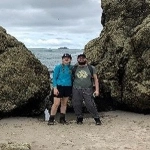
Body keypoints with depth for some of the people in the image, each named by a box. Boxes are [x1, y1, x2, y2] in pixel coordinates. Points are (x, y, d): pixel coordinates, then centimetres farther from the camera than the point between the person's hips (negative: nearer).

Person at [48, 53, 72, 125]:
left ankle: (62, 119, 20)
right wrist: (55, 88, -13)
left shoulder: (70, 68, 7)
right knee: (56, 103, -7)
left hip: (68, 87, 5)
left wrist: (72, 87, 5)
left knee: (64, 103, 11)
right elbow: (54, 78, -4)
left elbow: (72, 77, 14)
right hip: (59, 87, -4)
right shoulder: (58, 67, -5)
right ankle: (51, 119, 1)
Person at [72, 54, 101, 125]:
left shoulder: (91, 68, 7)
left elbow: (95, 79, 7)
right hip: (76, 90, 2)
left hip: (88, 90, -2)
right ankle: (79, 118, 21)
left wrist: (97, 90, -2)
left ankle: (97, 118, 5)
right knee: (77, 105, 4)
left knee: (90, 105, -8)